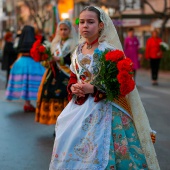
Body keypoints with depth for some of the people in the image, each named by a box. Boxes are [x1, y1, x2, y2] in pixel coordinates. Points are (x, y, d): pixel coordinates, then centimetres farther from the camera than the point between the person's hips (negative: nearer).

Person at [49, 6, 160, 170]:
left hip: (103, 110, -6)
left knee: (97, 154, -7)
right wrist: (73, 88, -5)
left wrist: (94, 89, -21)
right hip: (78, 108, 6)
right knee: (71, 148, 8)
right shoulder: (77, 52, 10)